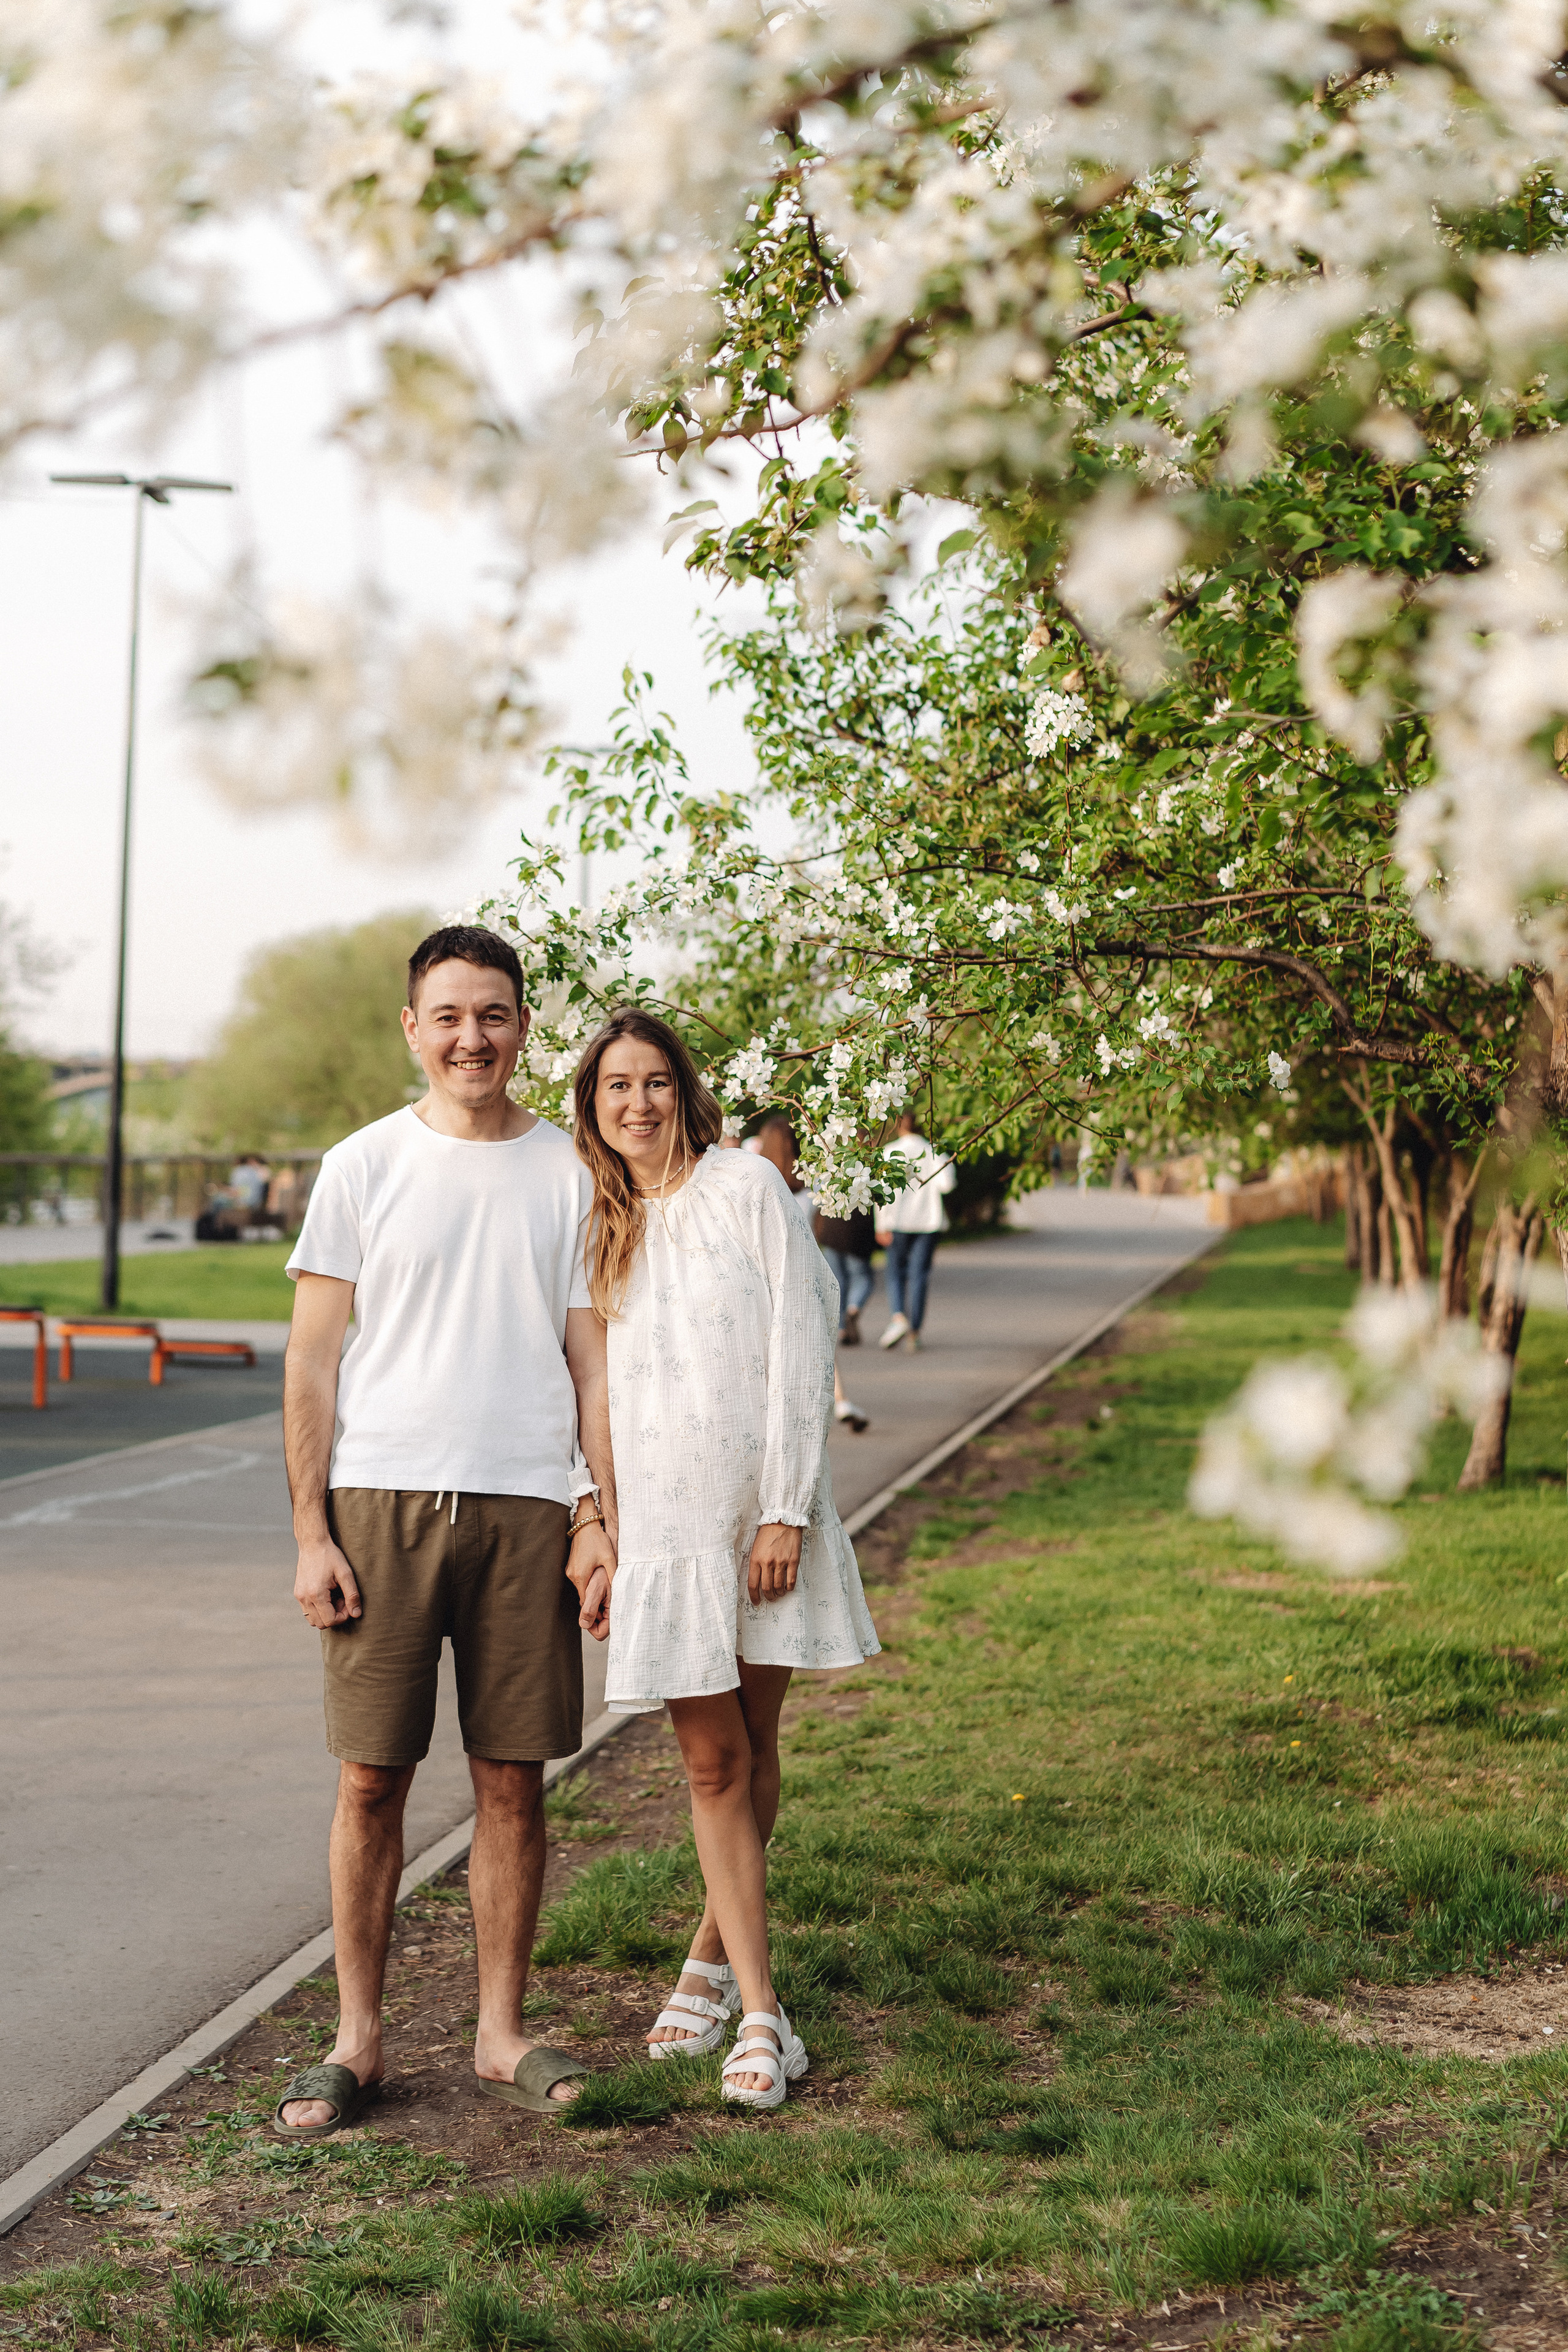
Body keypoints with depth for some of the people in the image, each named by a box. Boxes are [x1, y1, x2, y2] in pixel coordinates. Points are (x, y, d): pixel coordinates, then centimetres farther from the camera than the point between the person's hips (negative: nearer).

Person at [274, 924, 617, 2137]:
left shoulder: (569, 1174, 8)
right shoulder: (363, 1167, 5)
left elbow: (591, 1358, 10)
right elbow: (313, 1363, 4)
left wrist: (600, 1512, 1)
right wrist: (312, 1533, -3)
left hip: (525, 1507, 1)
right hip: (382, 1501, -1)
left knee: (514, 1777, 4)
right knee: (372, 1776, 1)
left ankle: (501, 2033, 17)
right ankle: (357, 2038, 13)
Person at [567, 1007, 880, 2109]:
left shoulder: (748, 1186, 0)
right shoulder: (601, 1229, 13)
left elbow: (799, 1348, -5)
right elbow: (597, 1392, 13)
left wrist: (786, 1509, -11)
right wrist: (594, 1538, 4)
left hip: (763, 1509, -2)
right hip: (662, 1522, 2)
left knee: (753, 1750, 6)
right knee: (713, 1763, -2)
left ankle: (714, 1958, 26)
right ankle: (760, 2010, 2)